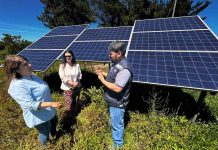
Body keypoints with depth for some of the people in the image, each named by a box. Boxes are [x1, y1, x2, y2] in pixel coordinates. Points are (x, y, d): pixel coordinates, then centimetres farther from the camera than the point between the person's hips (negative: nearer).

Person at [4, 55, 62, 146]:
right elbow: (30, 105, -34)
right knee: (45, 133, 21)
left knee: (54, 122, 33)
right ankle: (45, 144, 54)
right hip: (40, 117, -8)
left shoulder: (31, 76, -3)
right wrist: (51, 104, -40)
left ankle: (53, 133, 65)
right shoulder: (17, 86, -31)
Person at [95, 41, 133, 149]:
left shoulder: (124, 69, -30)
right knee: (115, 123, 30)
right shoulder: (117, 64, 2)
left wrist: (103, 80, -24)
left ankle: (118, 145, 41)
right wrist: (102, 73, 1)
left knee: (117, 125, 14)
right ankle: (117, 140, 57)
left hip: (117, 104, -10)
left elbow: (117, 88, -34)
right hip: (113, 102, 10)